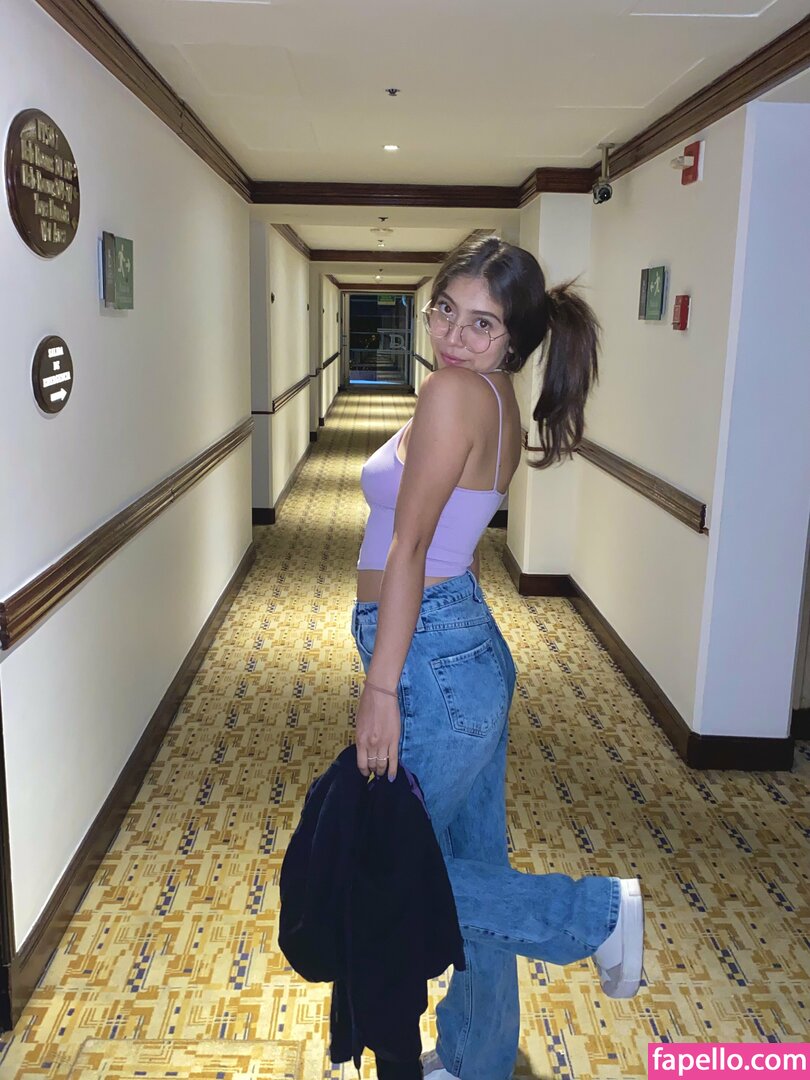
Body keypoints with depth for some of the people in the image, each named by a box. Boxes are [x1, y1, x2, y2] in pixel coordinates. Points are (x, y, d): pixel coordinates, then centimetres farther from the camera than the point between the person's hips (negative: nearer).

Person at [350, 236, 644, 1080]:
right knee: (471, 866, 20)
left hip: (432, 656, -9)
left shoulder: (455, 391, -16)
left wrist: (380, 689, -19)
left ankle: (596, 911, 16)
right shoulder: (494, 399, 12)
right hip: (472, 646, 9)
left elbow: (408, 547, -20)